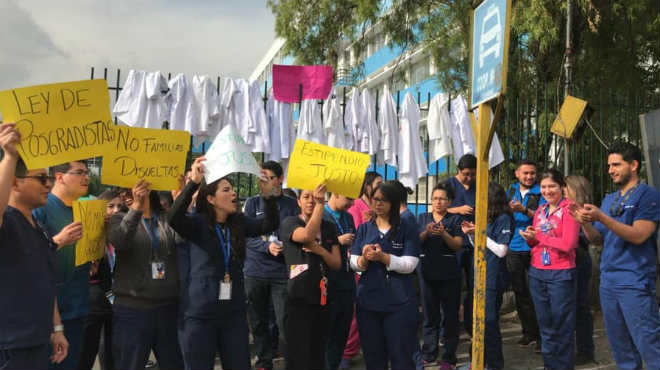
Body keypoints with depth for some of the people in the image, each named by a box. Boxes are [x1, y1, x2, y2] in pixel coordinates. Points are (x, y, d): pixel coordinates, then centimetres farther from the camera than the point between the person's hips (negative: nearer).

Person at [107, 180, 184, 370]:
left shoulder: (167, 219, 9)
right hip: (132, 307, -2)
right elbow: (118, 241, -20)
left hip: (168, 306, 3)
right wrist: (136, 207, -34)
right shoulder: (120, 219, 2)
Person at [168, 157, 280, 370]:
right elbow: (174, 218, -26)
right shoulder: (197, 223, -7)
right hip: (201, 313, -4)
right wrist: (193, 183, -36)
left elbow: (270, 224, -5)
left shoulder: (239, 222, 6)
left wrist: (269, 194, -20)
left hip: (234, 312, 4)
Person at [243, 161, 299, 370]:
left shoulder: (291, 205, 3)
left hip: (282, 273, -2)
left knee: (285, 322, -3)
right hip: (255, 272, 2)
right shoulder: (253, 204, 7)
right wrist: (267, 247, -17)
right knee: (258, 321, 10)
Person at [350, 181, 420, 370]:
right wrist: (364, 259, -18)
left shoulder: (408, 230, 0)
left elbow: (409, 264, -10)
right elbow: (354, 263, 3)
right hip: (368, 300, 3)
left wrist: (382, 257, -22)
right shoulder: (364, 229, 9)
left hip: (399, 303, -3)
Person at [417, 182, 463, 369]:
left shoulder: (455, 219, 4)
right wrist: (426, 232, -18)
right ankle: (428, 355, 17)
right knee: (429, 315, 8)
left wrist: (443, 233, -22)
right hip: (427, 272, 2)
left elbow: (457, 245, -5)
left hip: (448, 273, -2)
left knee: (450, 315, 2)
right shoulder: (422, 218, 11)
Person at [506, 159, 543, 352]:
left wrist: (524, 210, -27)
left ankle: (541, 335, 5)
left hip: (533, 248, -5)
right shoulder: (511, 191, 13)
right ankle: (529, 332, 23)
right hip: (514, 248, 5)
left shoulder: (541, 192, -3)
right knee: (520, 292, 11)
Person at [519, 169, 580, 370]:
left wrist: (539, 237, -10)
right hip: (537, 272, 7)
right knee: (545, 325, 15)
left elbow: (568, 244, -18)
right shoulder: (540, 211, 12)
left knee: (562, 329, 2)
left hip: (561, 274, -6)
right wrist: (530, 238, -5)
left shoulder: (569, 209, -8)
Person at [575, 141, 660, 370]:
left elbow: (638, 235, -16)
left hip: (635, 283, -7)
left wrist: (601, 217, -22)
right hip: (608, 282, 7)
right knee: (621, 350, 14)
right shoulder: (609, 200, 16)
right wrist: (585, 222, -4)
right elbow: (597, 239, 15)